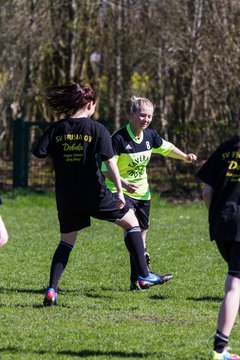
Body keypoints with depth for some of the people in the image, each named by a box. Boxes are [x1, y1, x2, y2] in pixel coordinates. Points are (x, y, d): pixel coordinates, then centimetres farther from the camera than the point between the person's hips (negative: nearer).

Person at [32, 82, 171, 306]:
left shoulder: (56, 129, 1)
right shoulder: (96, 129, -6)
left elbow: (36, 156, -3)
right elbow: (110, 161, -12)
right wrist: (119, 190, -9)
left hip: (66, 198, 3)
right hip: (94, 194, -3)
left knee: (66, 241, 19)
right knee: (131, 221, 15)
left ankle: (51, 290, 6)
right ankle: (144, 276, 10)